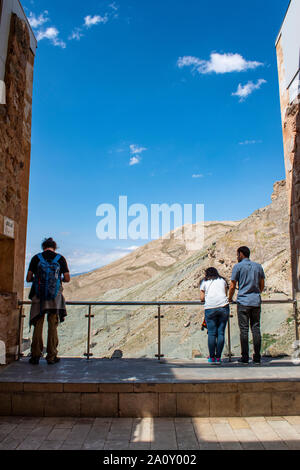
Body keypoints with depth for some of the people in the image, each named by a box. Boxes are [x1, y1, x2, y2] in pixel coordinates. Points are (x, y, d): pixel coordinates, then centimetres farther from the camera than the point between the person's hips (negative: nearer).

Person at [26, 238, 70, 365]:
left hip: (38, 297, 0)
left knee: (38, 326, 9)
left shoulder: (36, 258, 1)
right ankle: (51, 357, 10)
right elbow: (67, 279, 0)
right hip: (55, 297, 0)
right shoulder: (60, 259, 1)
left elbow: (28, 279, 1)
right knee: (53, 327, 7)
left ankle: (36, 356, 11)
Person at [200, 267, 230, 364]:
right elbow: (225, 294, 21)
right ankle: (218, 357, 4)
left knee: (211, 333, 2)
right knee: (221, 333, 3)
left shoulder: (204, 282, 15)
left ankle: (212, 358, 4)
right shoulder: (222, 280, 21)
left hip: (210, 308, -1)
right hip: (223, 307, 2)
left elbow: (202, 298, 10)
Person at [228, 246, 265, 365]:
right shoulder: (258, 266, 11)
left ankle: (245, 357, 2)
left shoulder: (238, 267, -3)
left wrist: (230, 298, 14)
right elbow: (262, 286, 16)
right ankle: (257, 357, 8)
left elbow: (232, 286, -2)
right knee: (256, 329, 7)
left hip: (243, 302, -4)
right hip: (256, 302, 4)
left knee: (244, 330, 0)